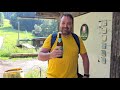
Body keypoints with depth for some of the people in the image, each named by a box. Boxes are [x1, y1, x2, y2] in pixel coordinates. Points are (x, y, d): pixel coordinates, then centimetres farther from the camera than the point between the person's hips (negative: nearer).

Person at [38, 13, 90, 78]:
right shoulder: (51, 38, -8)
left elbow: (85, 57, 6)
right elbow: (40, 56, -12)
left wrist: (86, 75, 0)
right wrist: (50, 55, -32)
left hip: (72, 76, 2)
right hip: (52, 76, -1)